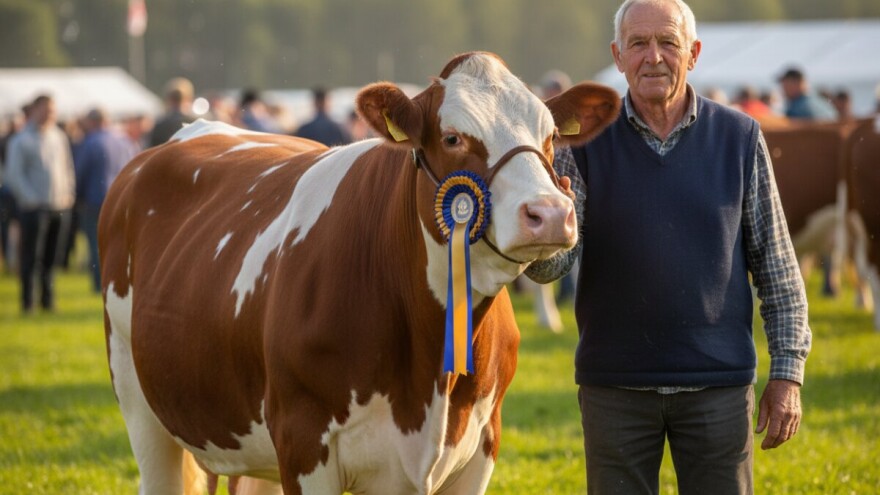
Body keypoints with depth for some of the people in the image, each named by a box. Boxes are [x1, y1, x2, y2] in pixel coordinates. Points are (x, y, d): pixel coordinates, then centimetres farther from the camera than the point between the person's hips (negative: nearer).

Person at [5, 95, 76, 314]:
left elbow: (68, 167, 21)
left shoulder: (59, 137, 14)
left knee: (52, 256, 8)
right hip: (34, 208, -5)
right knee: (30, 256, -5)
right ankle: (27, 301, 0)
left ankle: (48, 299, 17)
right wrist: (31, 199, -13)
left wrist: (68, 193, 8)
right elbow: (14, 174, -6)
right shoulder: (21, 141, -2)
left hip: (60, 206, 5)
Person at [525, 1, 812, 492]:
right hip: (615, 384, 0)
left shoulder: (739, 137, 1)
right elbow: (551, 262, -6)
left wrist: (788, 371, 0)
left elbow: (776, 263, 4)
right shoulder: (586, 141, 0)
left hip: (719, 382, 0)